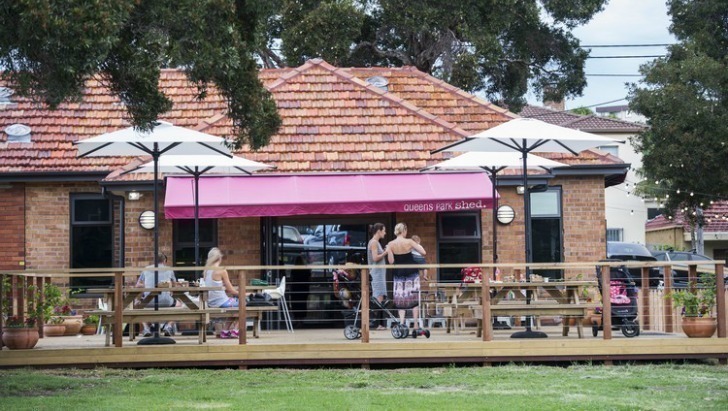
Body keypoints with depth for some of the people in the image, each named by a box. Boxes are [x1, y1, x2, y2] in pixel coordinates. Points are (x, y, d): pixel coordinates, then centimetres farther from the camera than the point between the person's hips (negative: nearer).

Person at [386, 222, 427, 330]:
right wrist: (418, 246, 8)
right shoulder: (409, 242, -11)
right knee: (414, 298, 7)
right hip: (412, 272, -1)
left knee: (401, 299, 10)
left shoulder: (391, 244, -7)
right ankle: (416, 325, 7)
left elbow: (391, 261, -7)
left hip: (399, 273, 2)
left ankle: (401, 323, -3)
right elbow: (424, 253, -11)